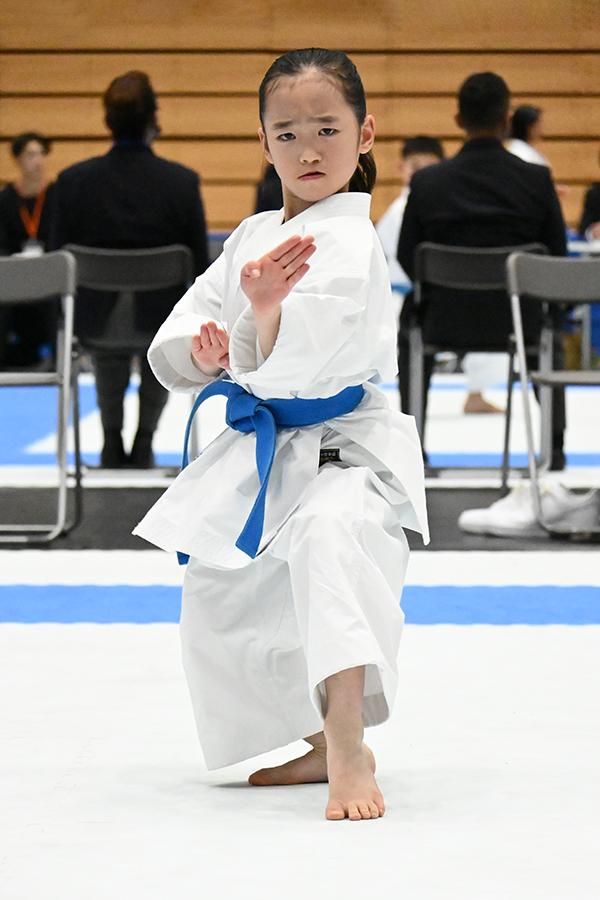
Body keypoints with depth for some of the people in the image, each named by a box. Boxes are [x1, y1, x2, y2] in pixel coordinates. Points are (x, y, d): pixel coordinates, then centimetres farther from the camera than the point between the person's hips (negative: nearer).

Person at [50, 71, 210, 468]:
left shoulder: (73, 181, -14)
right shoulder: (183, 181, -16)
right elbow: (199, 267, -11)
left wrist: (69, 315, 12)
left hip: (98, 320, 1)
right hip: (161, 320, -1)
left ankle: (113, 442, 42)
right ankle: (145, 440, 38)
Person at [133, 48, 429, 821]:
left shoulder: (347, 241, -14)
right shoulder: (251, 238, 11)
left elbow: (289, 369, -26)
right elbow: (168, 351, 9)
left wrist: (266, 312, -44)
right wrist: (204, 352, -12)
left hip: (344, 451, -9)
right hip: (263, 455, 9)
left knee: (330, 535, -38)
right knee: (220, 604, 18)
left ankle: (347, 752, -44)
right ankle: (326, 744, 36)